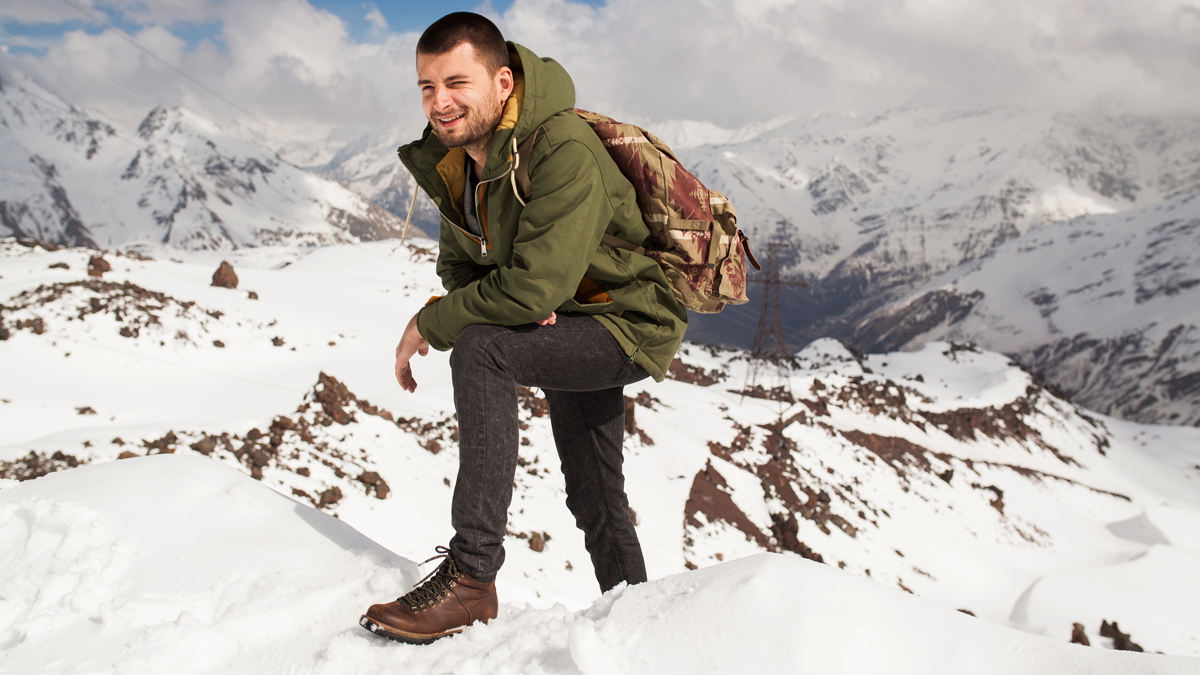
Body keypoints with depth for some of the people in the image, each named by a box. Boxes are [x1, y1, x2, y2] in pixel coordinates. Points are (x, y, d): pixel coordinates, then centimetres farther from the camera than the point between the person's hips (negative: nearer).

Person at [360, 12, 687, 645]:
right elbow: (460, 266, 5)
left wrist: (430, 323, -24)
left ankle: (471, 577, -28)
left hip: (630, 323, -9)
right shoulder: (452, 159, -3)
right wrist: (520, 306, -18)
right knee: (594, 498, 18)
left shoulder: (566, 152, -30)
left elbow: (537, 285, -36)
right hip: (569, 328, 9)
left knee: (479, 349, -30)